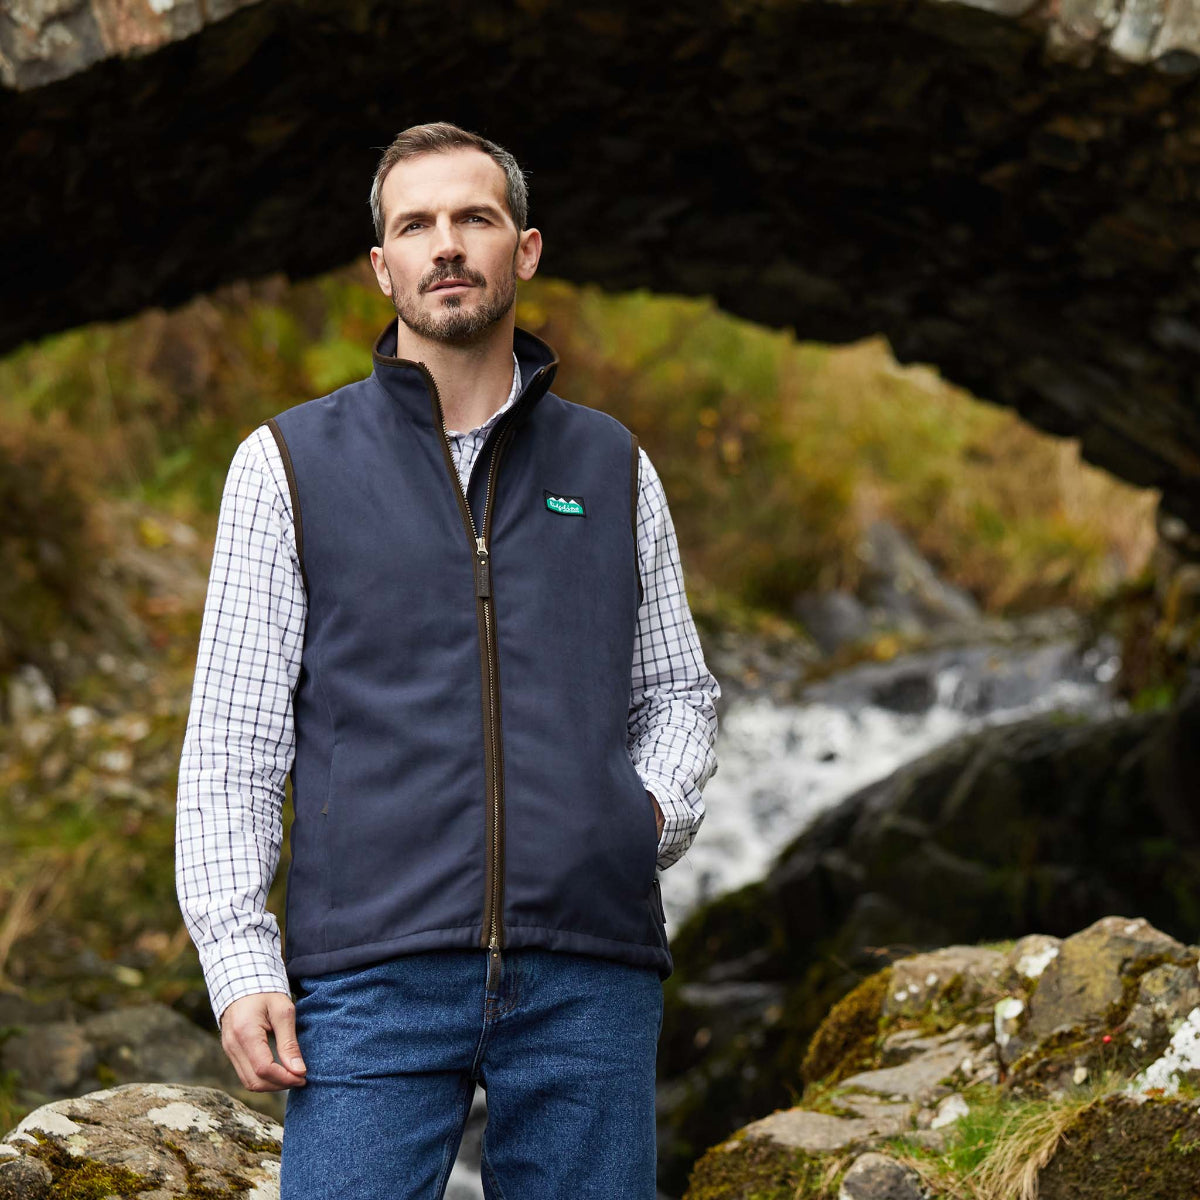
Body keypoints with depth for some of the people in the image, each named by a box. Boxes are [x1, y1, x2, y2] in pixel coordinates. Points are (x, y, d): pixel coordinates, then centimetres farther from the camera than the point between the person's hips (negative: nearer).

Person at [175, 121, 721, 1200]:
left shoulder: (612, 469, 16)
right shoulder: (290, 464, 8)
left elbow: (678, 691, 23)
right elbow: (232, 742, 5)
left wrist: (662, 808, 1)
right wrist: (238, 960, -5)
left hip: (589, 982, 2)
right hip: (373, 978, -2)